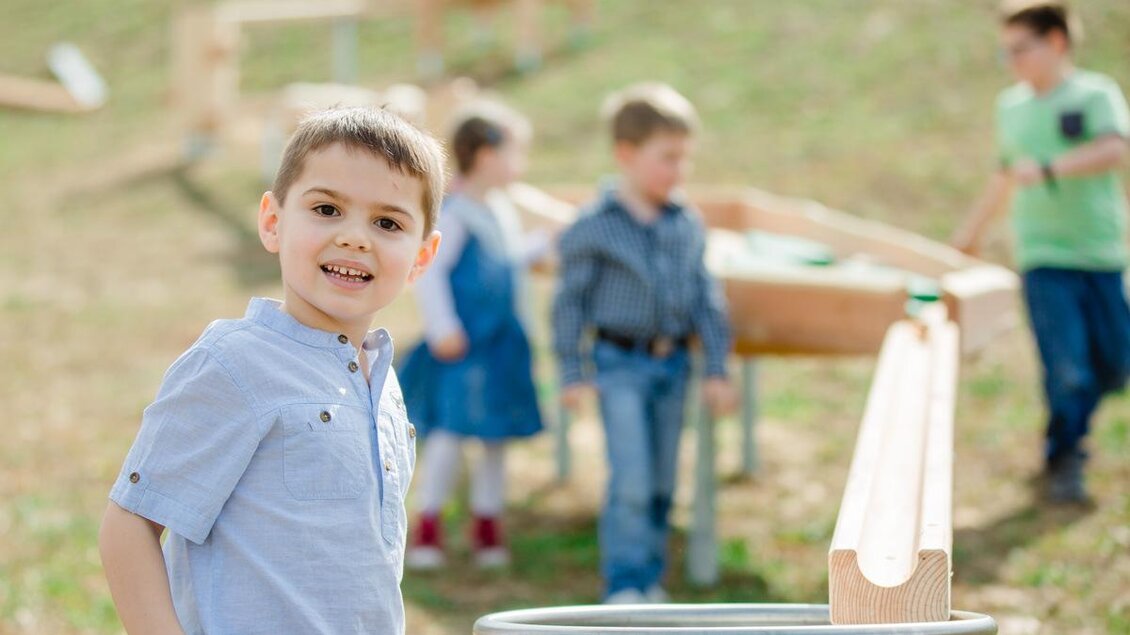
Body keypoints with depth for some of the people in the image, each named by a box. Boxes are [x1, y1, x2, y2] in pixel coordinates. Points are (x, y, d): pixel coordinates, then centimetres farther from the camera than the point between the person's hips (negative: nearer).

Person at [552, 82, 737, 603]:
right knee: (632, 482, -11)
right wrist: (573, 374, -5)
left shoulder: (687, 226, 4)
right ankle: (624, 584, -3)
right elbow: (571, 301, -4)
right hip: (621, 364, -5)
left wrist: (716, 369, 8)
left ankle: (651, 579, 24)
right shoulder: (594, 228, -9)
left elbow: (705, 297, 10)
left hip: (672, 363, 5)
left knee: (661, 482, 12)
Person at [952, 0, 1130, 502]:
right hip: (1044, 258, 1)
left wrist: (1048, 169, -30)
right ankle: (1062, 463, 7)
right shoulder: (1011, 107, 12)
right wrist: (972, 230, 35)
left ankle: (1070, 432, 31)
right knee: (1067, 368, -10)